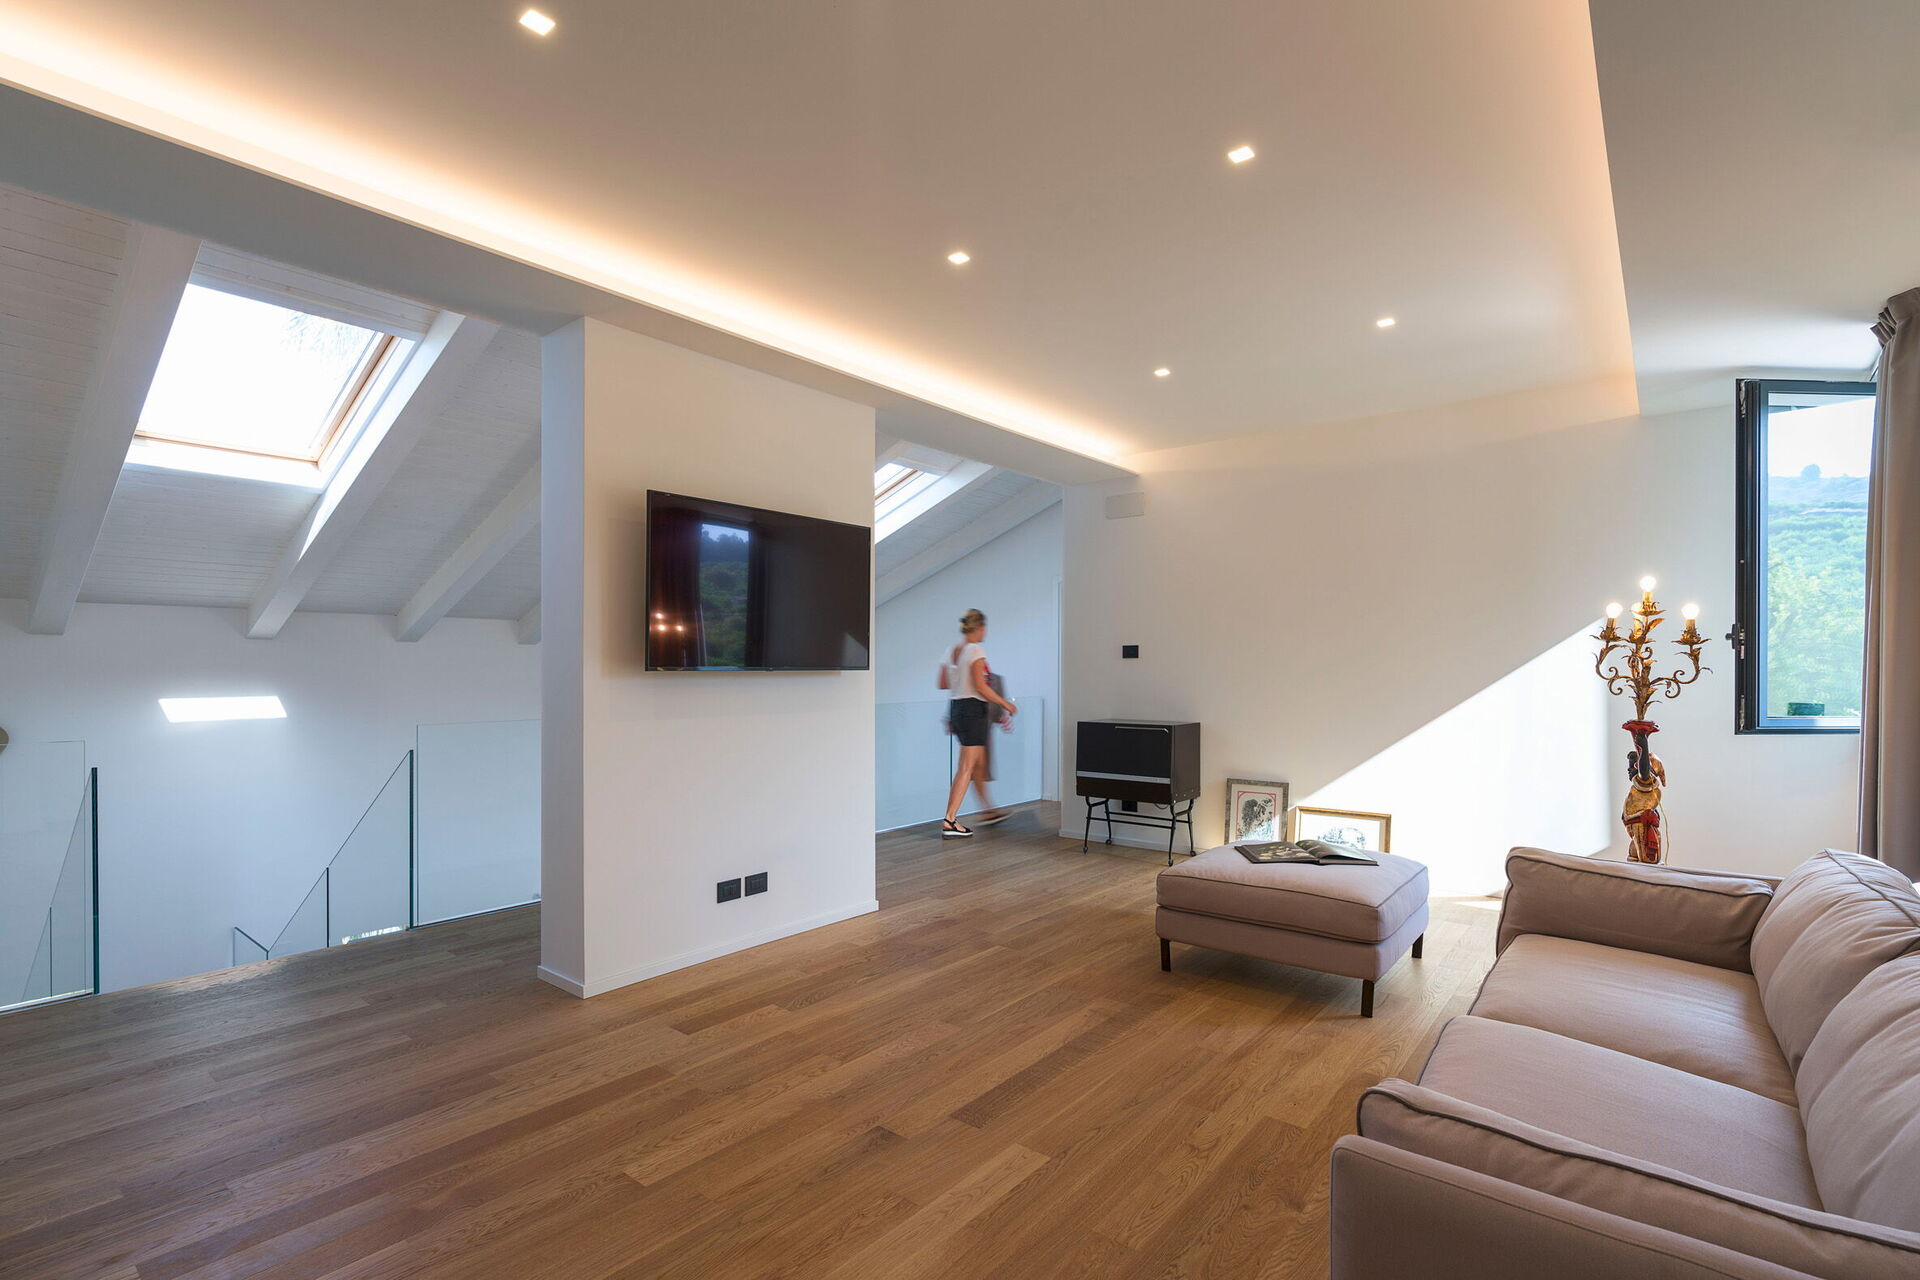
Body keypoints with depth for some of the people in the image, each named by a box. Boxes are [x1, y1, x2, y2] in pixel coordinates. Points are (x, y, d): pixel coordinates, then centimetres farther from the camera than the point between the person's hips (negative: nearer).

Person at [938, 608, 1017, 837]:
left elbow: (942, 684, 15)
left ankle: (989, 811, 31)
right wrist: (1005, 704, -10)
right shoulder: (976, 650, -13)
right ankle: (949, 821, -6)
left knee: (980, 764, 20)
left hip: (955, 709, 9)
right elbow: (980, 686, -19)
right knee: (967, 768, -5)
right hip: (973, 709, -9)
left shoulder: (951, 651, 10)